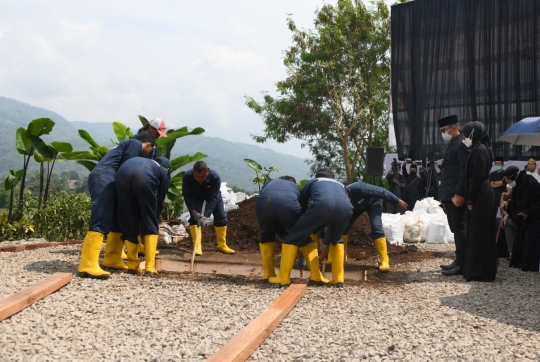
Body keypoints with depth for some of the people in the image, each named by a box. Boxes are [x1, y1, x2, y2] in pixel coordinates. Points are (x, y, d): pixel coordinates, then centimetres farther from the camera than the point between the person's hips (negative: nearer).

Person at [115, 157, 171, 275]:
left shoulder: (142, 161, 46)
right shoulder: (164, 173, 34)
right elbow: (159, 201, 29)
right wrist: (153, 219, 41)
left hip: (121, 173, 3)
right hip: (144, 176, -3)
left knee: (128, 221, 15)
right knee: (150, 223, 11)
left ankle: (133, 265, 17)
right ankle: (150, 266, 6)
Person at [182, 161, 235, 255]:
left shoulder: (215, 177, -40)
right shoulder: (187, 177, -36)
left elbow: (213, 199, -37)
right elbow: (187, 196, -26)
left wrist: (205, 216, -44)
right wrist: (194, 212, -37)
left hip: (213, 194, 0)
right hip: (195, 195, 0)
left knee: (221, 217, -2)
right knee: (194, 217, -16)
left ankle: (222, 245, 12)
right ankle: (197, 246, -10)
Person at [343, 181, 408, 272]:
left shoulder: (357, 188, -43)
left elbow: (381, 191, -32)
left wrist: (397, 201, -24)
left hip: (373, 201, -4)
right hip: (357, 206, 5)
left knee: (376, 227, -24)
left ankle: (384, 260, -22)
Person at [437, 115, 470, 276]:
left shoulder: (462, 144, -11)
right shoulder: (452, 145, 19)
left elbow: (465, 171, -19)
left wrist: (459, 194, -22)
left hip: (456, 196, -10)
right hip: (449, 196, 10)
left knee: (459, 229, -5)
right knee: (455, 229, 13)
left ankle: (461, 265, -2)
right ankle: (459, 261, 20)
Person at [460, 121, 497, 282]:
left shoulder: (479, 150, -16)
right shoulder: (480, 149, 15)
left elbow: (477, 177, -21)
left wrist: (470, 199, -17)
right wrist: (470, 198, 16)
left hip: (480, 196, -10)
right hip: (481, 195, 10)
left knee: (479, 233, -5)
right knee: (478, 232, 13)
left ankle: (481, 272, -1)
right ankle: (476, 269, 20)